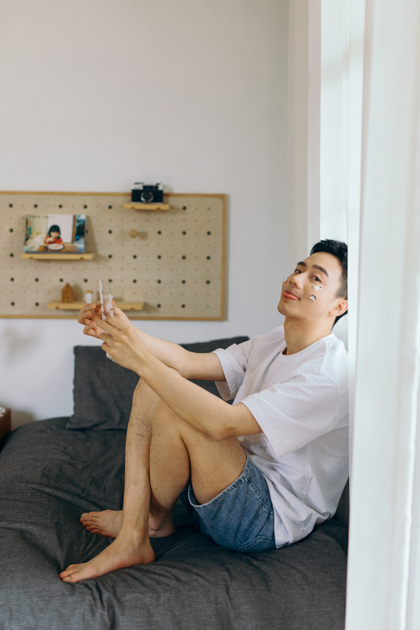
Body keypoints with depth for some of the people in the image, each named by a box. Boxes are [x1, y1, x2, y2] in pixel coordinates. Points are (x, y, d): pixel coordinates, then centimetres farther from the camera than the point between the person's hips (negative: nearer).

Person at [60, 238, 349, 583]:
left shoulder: (330, 372, -22)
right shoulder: (273, 342, 8)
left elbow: (221, 422, -31)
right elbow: (188, 362, 2)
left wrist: (141, 359, -31)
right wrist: (122, 331, -13)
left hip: (274, 519, -9)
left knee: (175, 412, -27)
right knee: (152, 389, -2)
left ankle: (155, 518, 3)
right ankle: (132, 539, -6)